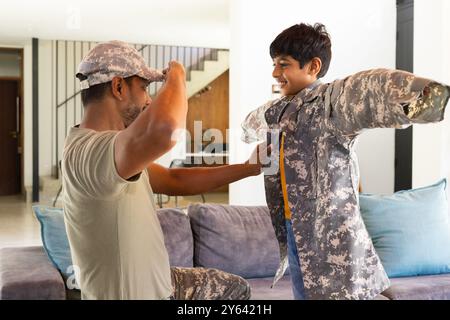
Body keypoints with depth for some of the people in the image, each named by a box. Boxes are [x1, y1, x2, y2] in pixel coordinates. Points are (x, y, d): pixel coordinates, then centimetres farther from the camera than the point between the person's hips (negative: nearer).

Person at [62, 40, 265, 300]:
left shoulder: (108, 148, 4)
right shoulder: (87, 151, -28)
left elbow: (175, 180, 11)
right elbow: (165, 129, -47)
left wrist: (249, 168, 10)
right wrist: (176, 76, -26)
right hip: (130, 294, -9)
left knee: (236, 288, 20)